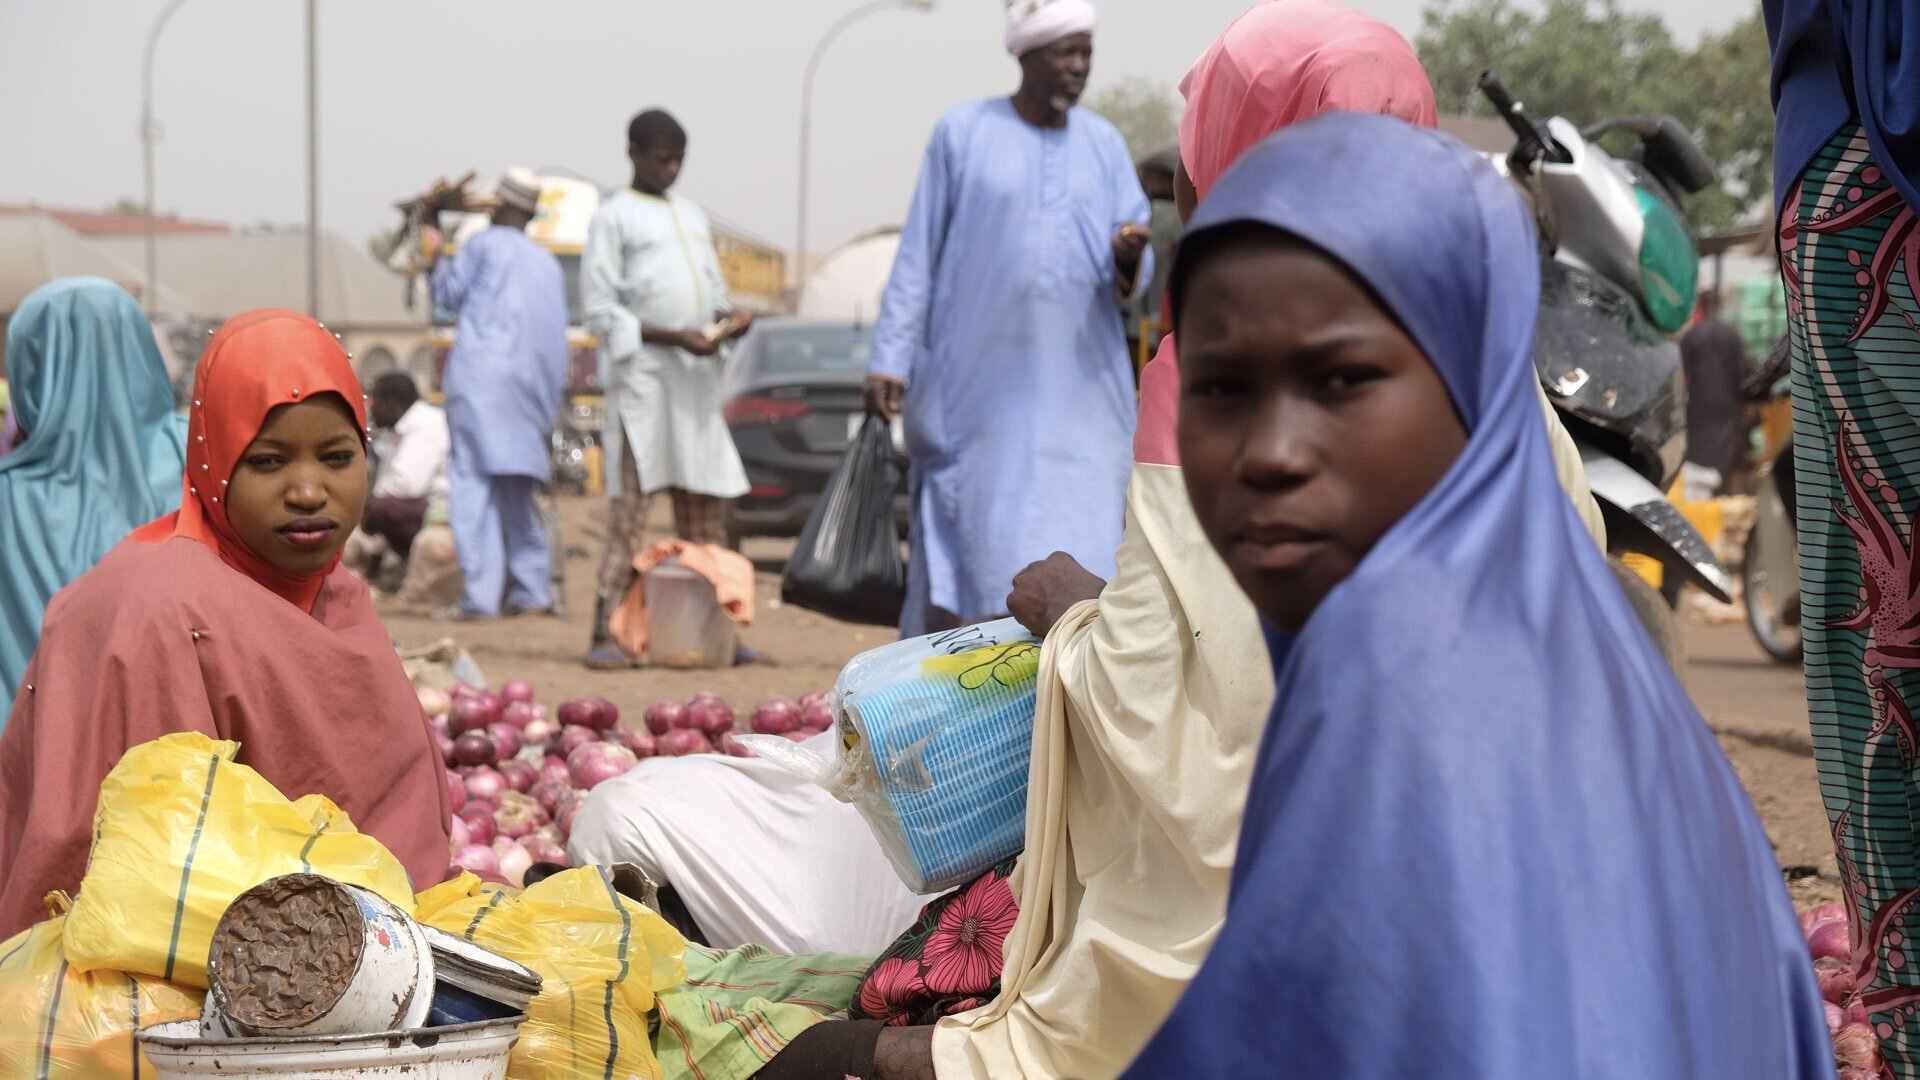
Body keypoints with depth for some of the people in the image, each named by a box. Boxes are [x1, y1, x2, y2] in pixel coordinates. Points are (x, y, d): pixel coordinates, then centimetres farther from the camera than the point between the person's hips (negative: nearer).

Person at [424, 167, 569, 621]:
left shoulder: (486, 243, 0)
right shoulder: (548, 262, 18)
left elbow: (448, 295, 10)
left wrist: (436, 256, 25)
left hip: (482, 375, -7)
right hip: (536, 383, 7)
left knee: (473, 480, -9)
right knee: (518, 489, 15)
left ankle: (481, 595, -17)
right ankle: (531, 589, 13)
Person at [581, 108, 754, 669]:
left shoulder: (694, 216, 21)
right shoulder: (613, 218, 2)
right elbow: (599, 310, -5)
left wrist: (727, 320, 0)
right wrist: (675, 337, -16)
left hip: (698, 377, 6)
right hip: (642, 376, -6)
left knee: (705, 507, 5)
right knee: (630, 507, -9)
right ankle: (605, 636, -9)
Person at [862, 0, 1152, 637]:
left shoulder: (1105, 145, 10)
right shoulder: (963, 134, 2)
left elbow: (1133, 278, 10)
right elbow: (917, 258, 2)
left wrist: (1130, 258, -14)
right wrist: (888, 362, -4)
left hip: (1080, 395, 3)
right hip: (976, 389, -3)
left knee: (1077, 548, -2)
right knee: (973, 554, -4)